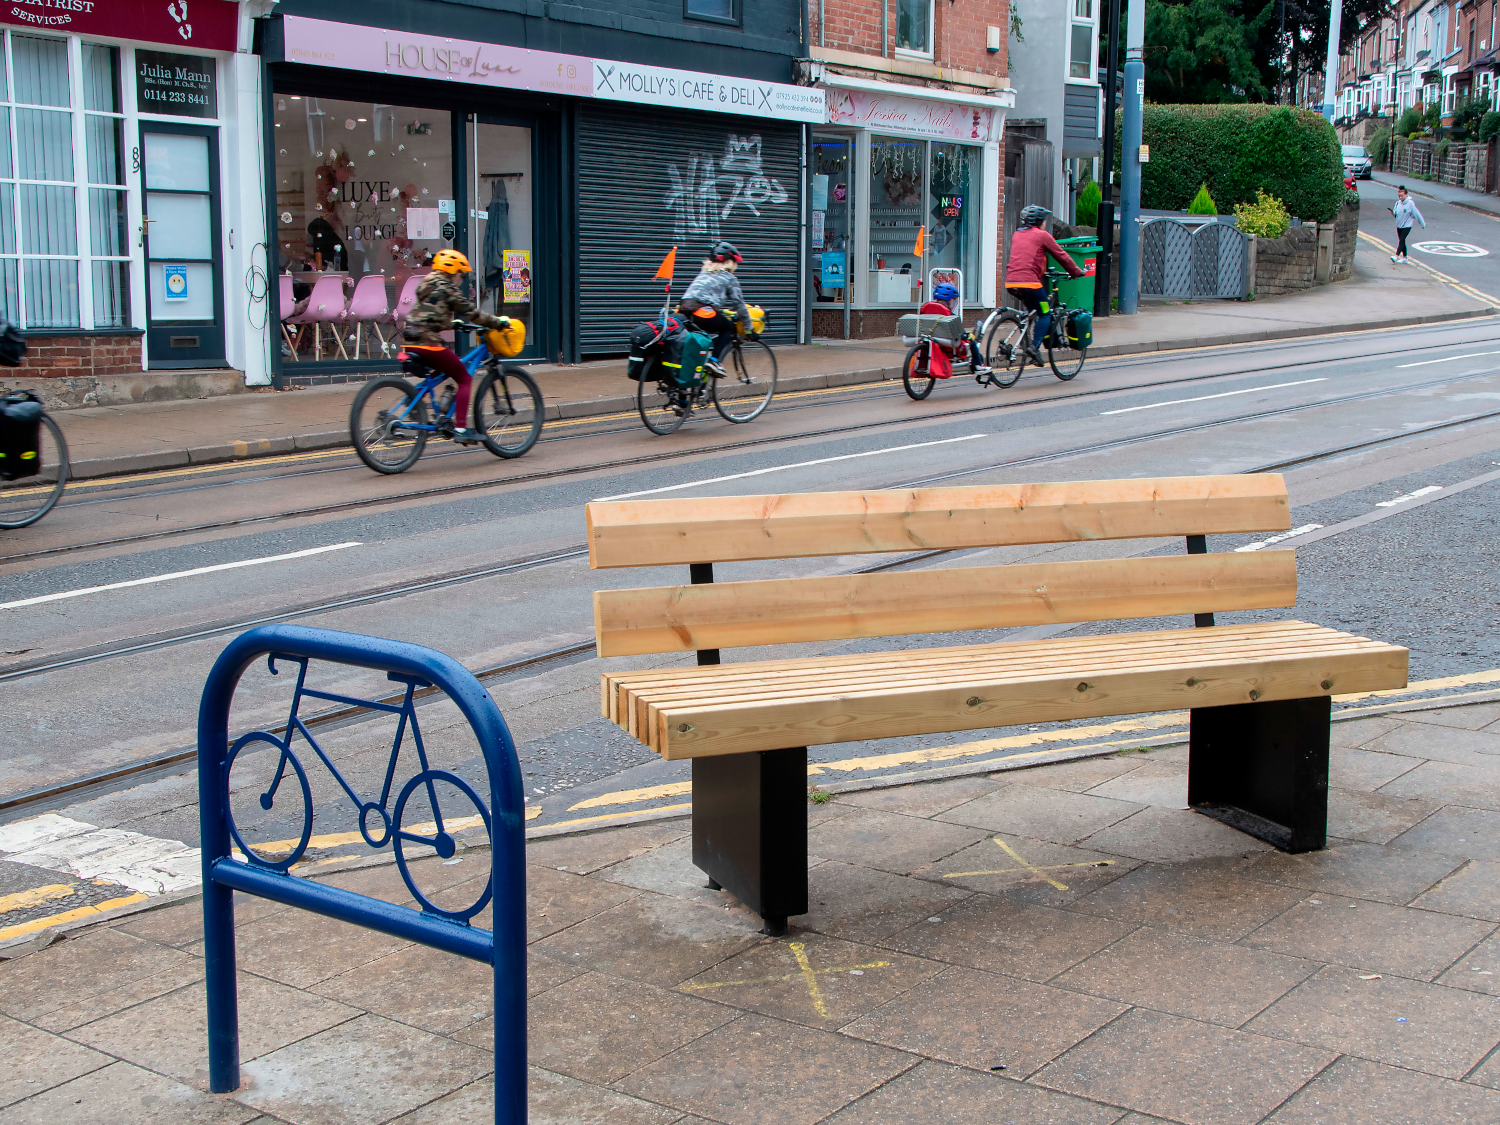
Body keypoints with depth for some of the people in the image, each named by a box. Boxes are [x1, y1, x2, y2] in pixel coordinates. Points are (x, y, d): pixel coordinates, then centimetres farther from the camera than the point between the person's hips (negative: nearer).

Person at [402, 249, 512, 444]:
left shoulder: (427, 285, 21)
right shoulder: (448, 288, -5)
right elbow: (471, 312, -8)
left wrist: (453, 323, 43)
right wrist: (499, 322, -2)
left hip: (411, 341, 9)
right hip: (428, 341, -9)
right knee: (465, 378, 2)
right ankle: (461, 429, -5)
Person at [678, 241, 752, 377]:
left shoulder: (703, 273, 30)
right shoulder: (729, 278, 13)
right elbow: (739, 304, 12)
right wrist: (748, 328, 20)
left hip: (683, 310, 6)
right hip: (703, 312, -6)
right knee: (729, 328, 17)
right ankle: (715, 360, 1)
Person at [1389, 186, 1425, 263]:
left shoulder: (1410, 203, -14)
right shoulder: (1398, 203, 2)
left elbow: (1416, 214, -9)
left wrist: (1423, 224, -3)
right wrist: (1392, 212, -13)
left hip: (1407, 226, -7)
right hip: (1399, 225, 7)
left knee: (1401, 240, -16)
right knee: (1401, 241, 13)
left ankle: (1396, 255, -21)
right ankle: (1404, 257, 23)